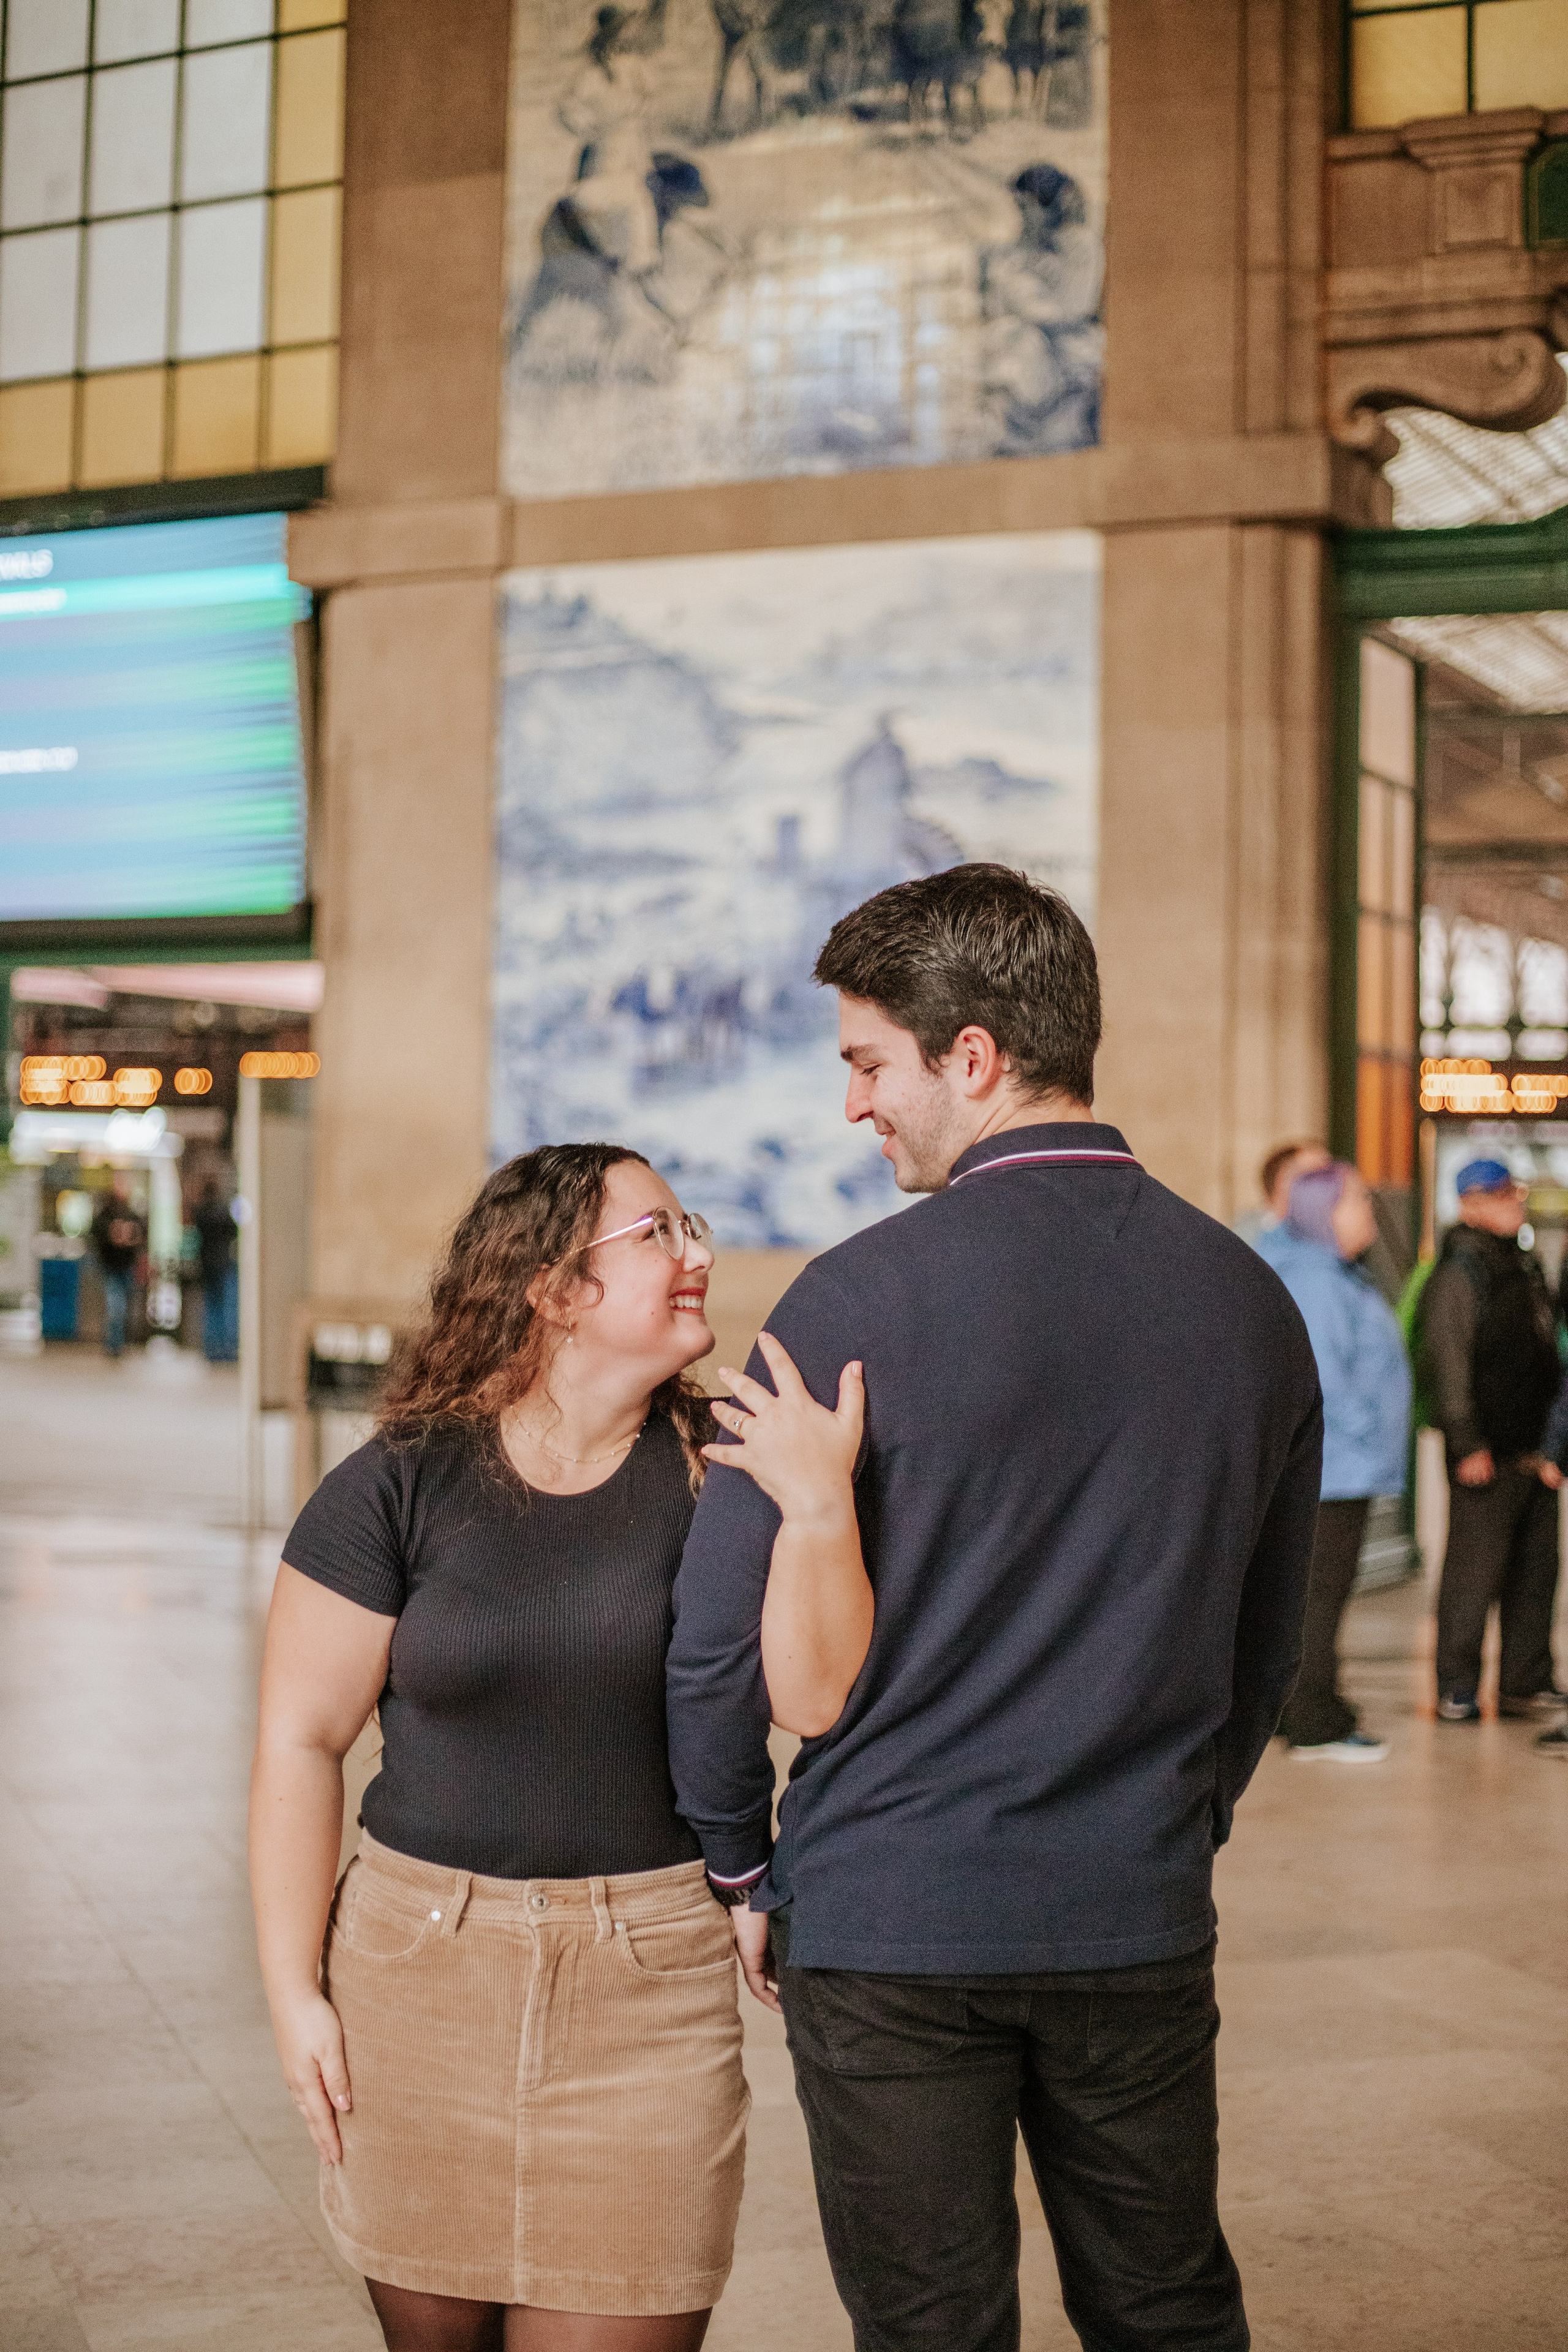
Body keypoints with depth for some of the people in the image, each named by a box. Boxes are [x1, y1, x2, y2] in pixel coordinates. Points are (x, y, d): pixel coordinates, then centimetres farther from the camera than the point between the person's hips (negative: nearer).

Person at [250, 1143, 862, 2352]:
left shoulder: (718, 1475, -2)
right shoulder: (399, 1486, -3)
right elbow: (301, 1740, 1)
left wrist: (819, 1504, -29)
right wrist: (294, 1993, -1)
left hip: (651, 1988, 0)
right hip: (418, 1975, 0)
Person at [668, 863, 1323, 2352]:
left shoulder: (865, 1297, -14)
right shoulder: (1249, 1298, 1)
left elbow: (720, 1638, -11)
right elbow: (1268, 1643, 11)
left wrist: (744, 1868, 4)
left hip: (890, 1918, -4)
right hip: (1142, 1923, 4)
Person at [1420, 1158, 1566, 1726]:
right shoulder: (1458, 1273, -11)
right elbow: (1447, 1363, -15)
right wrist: (1466, 1444, -18)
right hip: (1487, 1454, -9)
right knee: (1474, 1571, -5)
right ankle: (1456, 1690, 1)